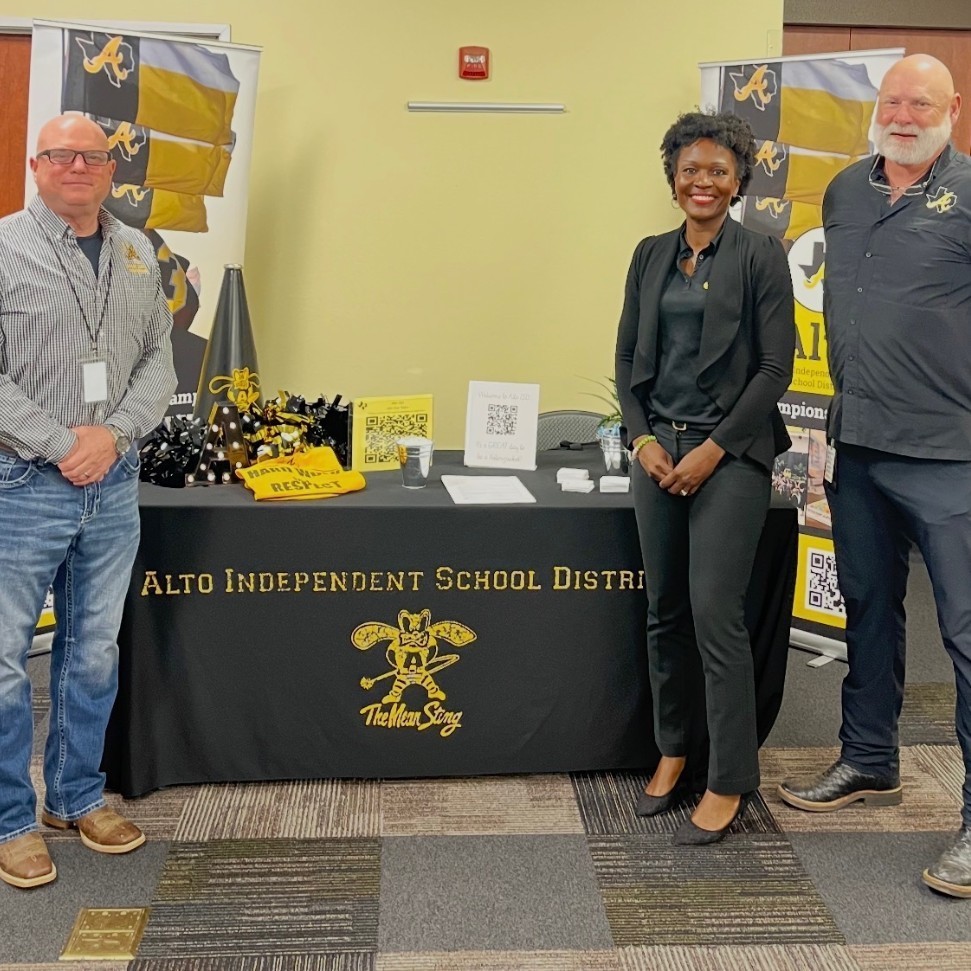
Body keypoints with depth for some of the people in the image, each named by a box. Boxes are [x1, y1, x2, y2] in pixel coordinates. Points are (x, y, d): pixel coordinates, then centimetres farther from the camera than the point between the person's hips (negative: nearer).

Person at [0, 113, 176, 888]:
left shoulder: (137, 254, 9)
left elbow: (160, 361, 8)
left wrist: (114, 433, -8)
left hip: (114, 483, 5)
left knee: (95, 652, 14)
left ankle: (78, 795, 30)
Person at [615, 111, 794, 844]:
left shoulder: (761, 256, -3)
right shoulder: (651, 255, 11)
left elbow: (776, 367, -7)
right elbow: (629, 356, 12)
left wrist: (714, 448, -12)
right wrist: (642, 438, -2)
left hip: (730, 453, -5)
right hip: (659, 447, 5)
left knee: (716, 613, -8)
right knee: (665, 611, 10)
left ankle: (731, 781, 5)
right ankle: (672, 753, 25)